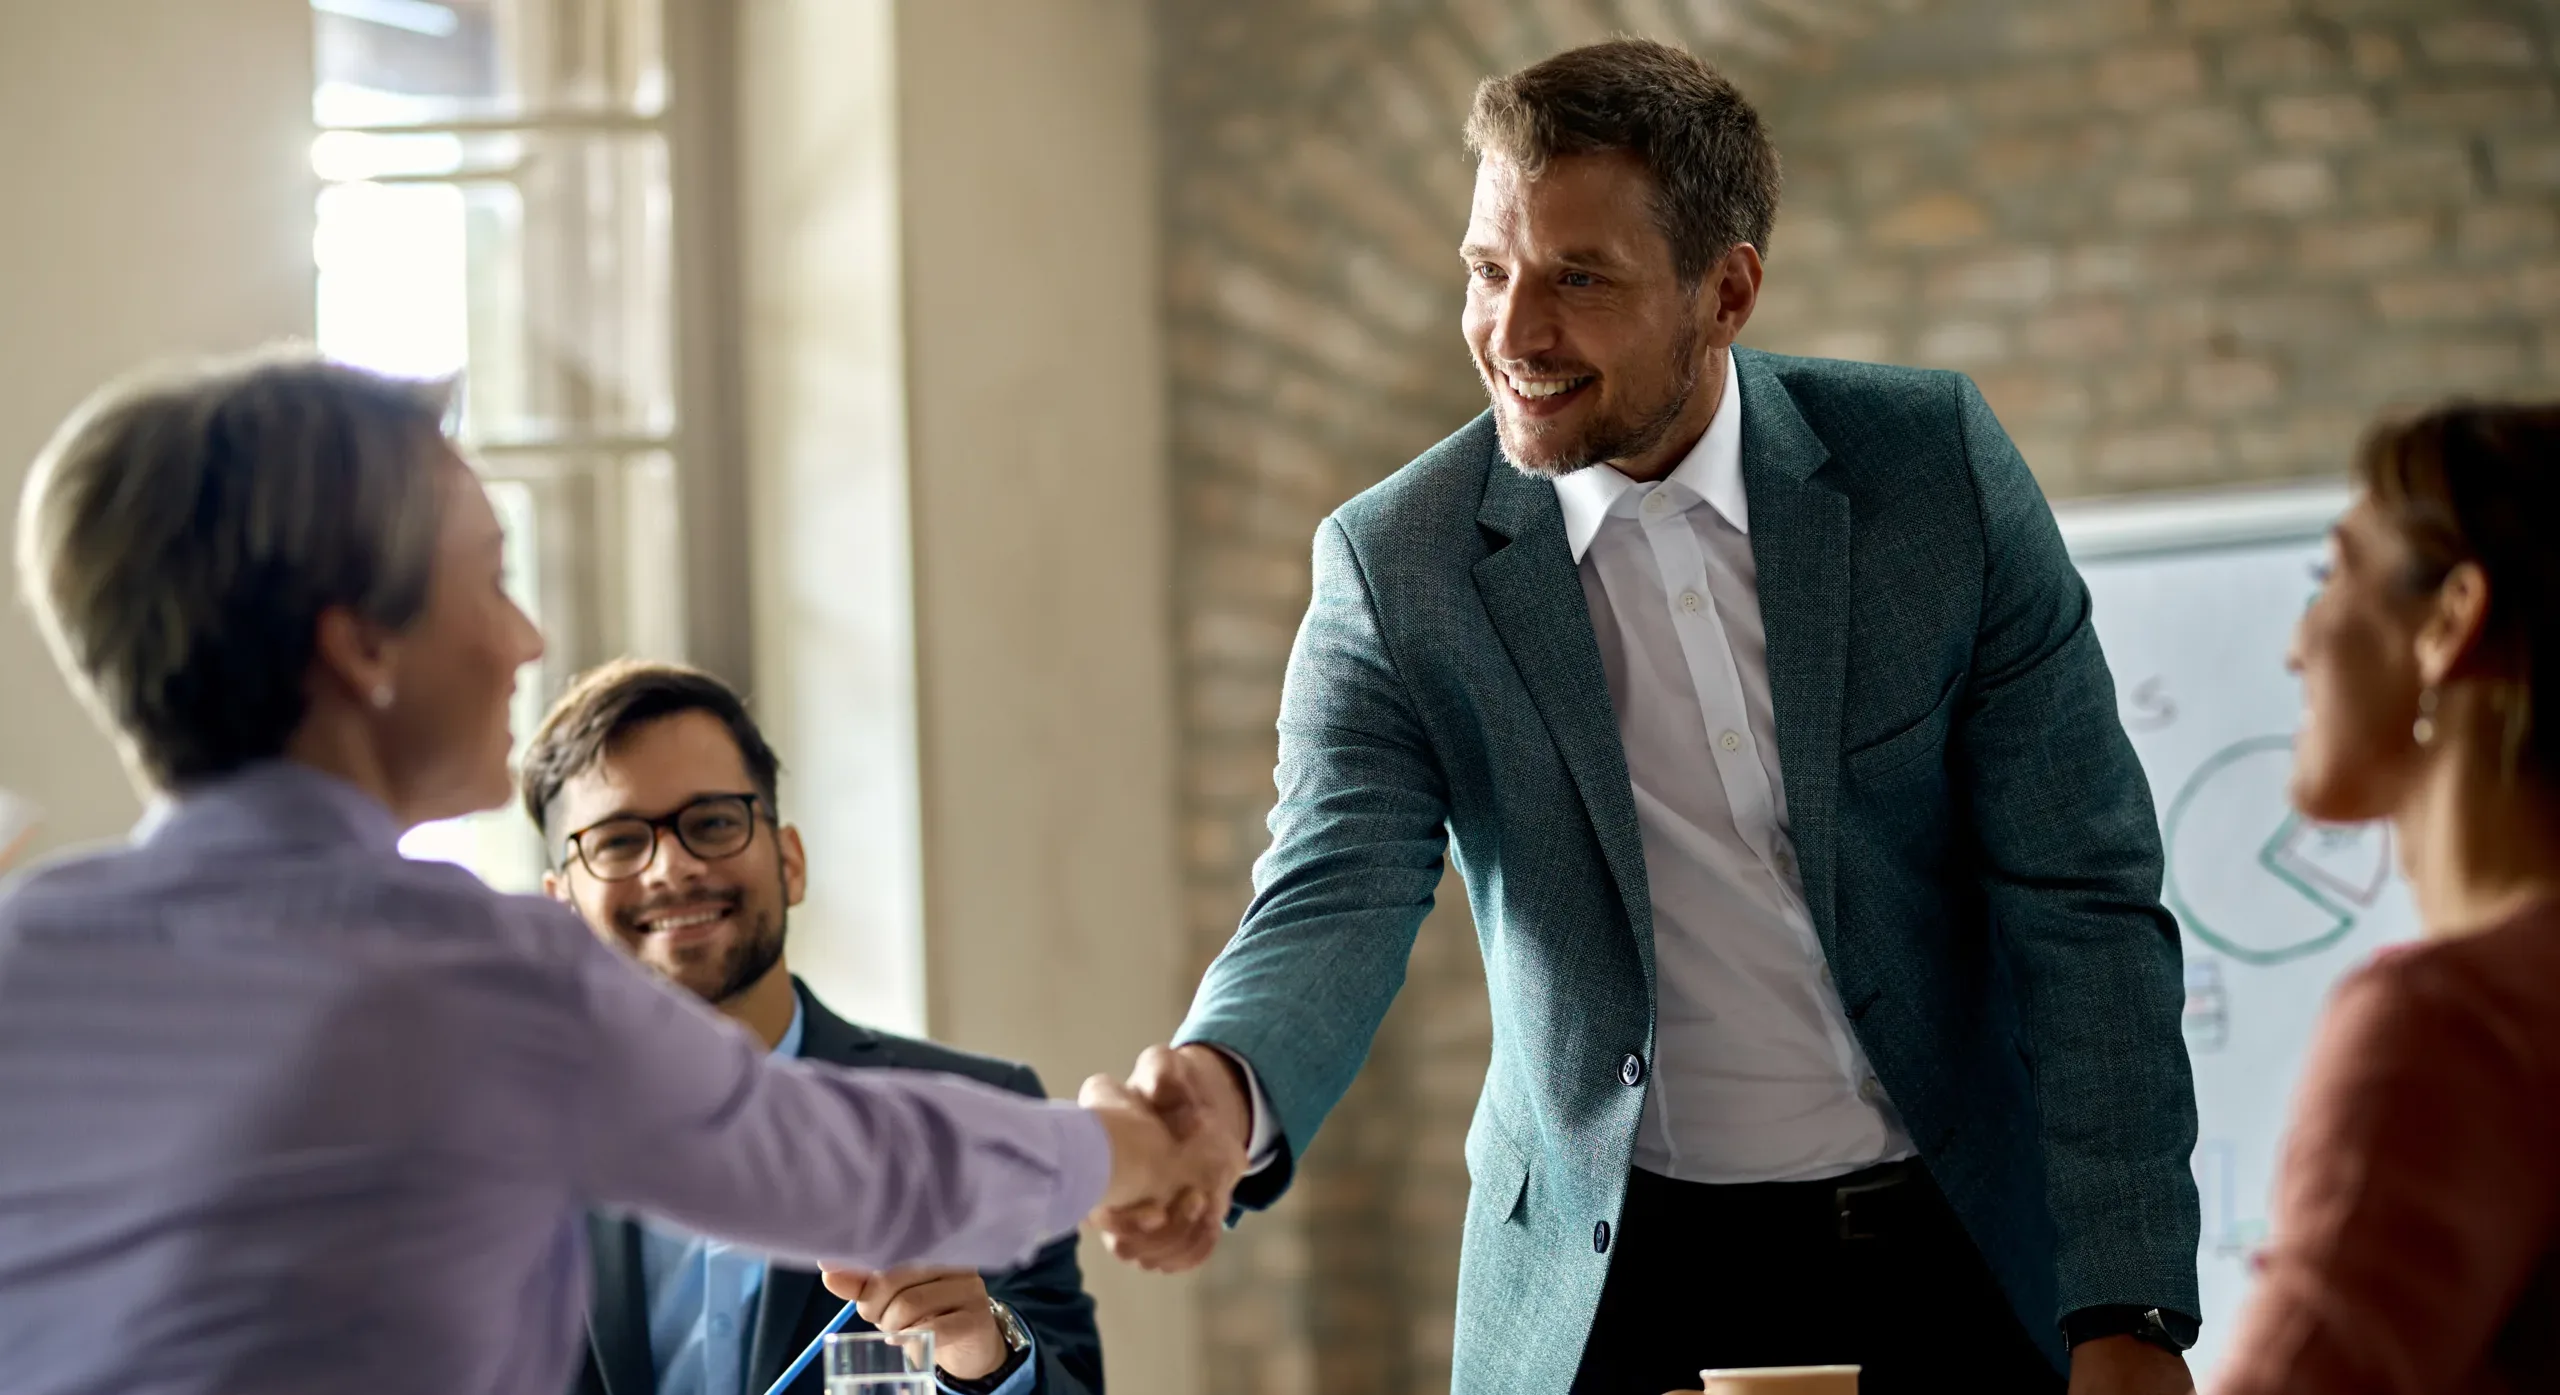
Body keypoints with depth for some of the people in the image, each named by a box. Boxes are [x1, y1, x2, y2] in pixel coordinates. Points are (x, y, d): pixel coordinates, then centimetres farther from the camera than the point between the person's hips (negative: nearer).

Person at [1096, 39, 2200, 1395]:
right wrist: (1226, 1092, -42)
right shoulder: (1394, 566, -8)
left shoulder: (1935, 461, -8)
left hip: (1971, 1267, 0)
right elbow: (1336, 899, -18)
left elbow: (2082, 896, -8)